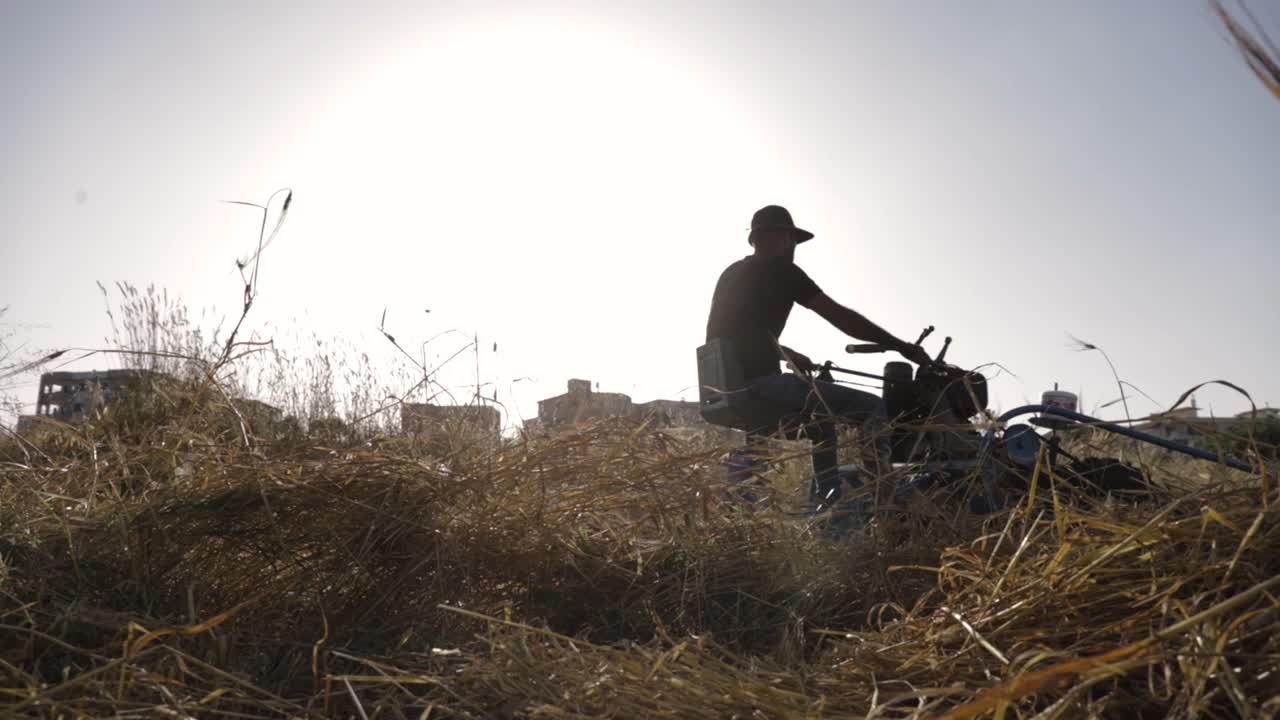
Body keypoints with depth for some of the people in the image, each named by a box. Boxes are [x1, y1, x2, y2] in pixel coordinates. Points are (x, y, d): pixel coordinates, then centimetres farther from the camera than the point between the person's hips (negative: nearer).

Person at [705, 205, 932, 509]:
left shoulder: (731, 274, 20)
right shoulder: (779, 269, -3)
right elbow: (840, 317, -6)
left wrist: (789, 355, 36)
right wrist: (901, 346, -1)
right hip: (759, 384, -9)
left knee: (822, 406, 30)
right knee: (873, 408, -7)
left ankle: (828, 497, 25)